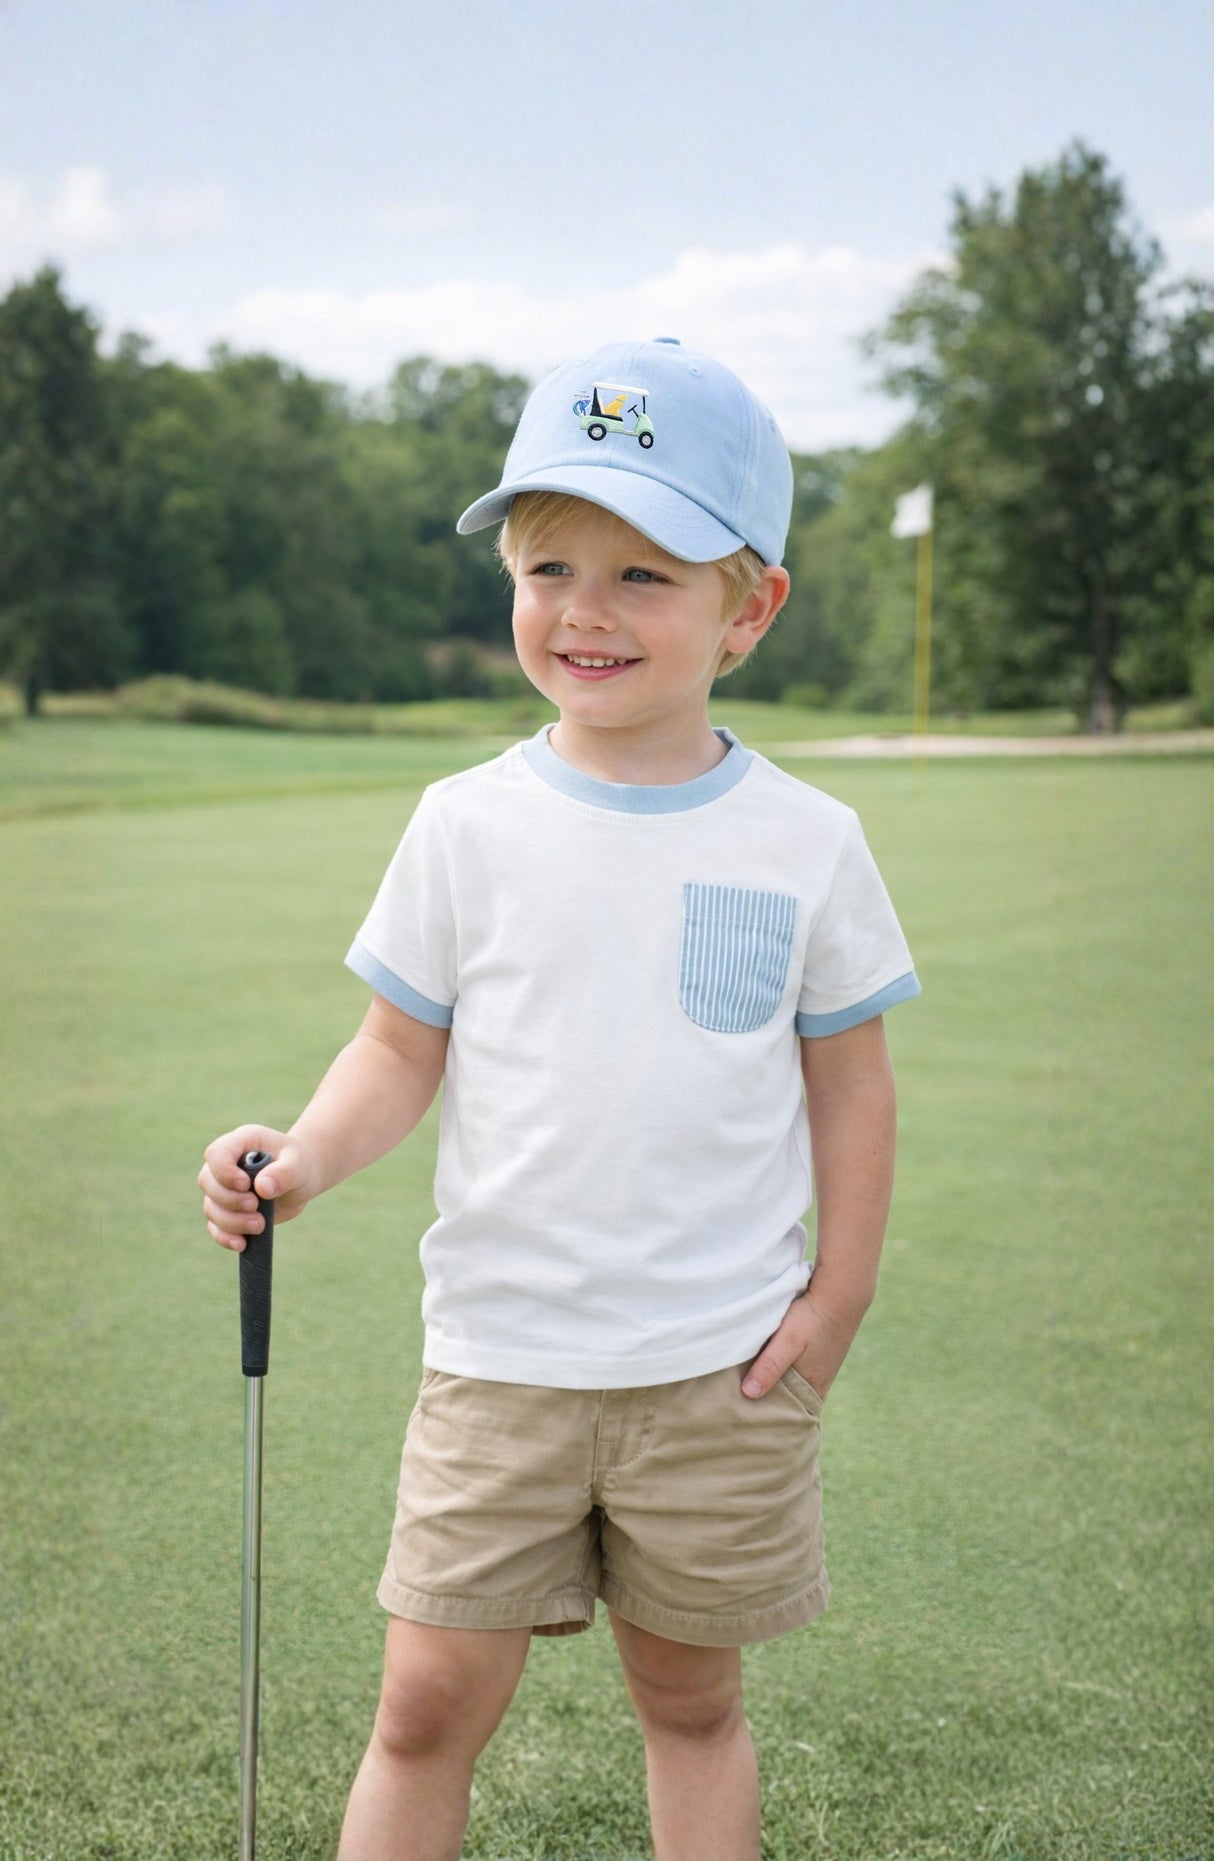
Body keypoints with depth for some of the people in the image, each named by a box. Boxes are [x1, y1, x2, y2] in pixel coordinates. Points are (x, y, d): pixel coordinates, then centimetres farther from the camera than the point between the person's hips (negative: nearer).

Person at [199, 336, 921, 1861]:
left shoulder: (803, 842, -3)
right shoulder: (468, 825, -3)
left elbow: (846, 1074, 5)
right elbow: (403, 1047, 3)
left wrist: (839, 1293, 1)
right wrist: (306, 1158, -15)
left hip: (725, 1370, 0)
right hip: (499, 1356, 0)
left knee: (691, 1702, 14)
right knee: (428, 1705, 3)